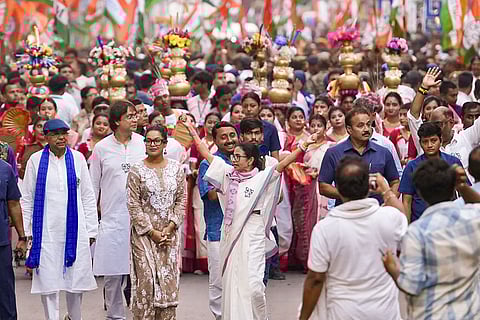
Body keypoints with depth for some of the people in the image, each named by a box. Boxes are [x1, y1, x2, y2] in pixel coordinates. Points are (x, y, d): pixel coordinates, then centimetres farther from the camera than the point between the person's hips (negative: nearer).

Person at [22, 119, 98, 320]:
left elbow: (88, 197, 8)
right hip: (46, 230, -1)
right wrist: (26, 231, 2)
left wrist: (91, 229, 5)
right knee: (48, 280, 1)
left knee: (77, 278, 6)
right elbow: (27, 199, 6)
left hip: (74, 229, 1)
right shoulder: (36, 160, 2)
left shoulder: (77, 158, 5)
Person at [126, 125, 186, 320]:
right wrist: (152, 231, -10)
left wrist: (170, 227, -7)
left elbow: (182, 200, 5)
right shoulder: (137, 171, -2)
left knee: (169, 281, 2)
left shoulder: (177, 169, 6)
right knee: (146, 280, -5)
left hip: (170, 233, 3)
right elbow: (133, 205, -5)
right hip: (144, 233, -2)